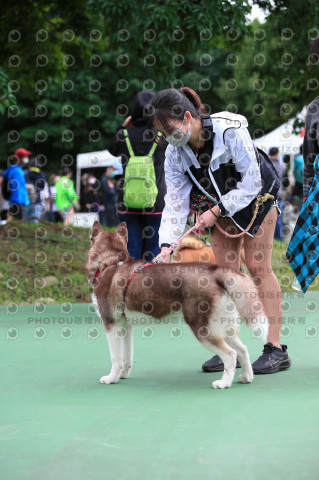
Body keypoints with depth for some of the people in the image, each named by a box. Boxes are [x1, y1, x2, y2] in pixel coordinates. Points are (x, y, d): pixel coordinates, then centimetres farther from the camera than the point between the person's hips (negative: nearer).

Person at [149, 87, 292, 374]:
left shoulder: (231, 131, -34)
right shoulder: (174, 153, -17)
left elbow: (251, 182, -28)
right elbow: (175, 201, -16)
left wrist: (215, 212, -29)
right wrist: (167, 244, -29)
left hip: (258, 195, -5)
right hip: (222, 203, 5)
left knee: (258, 266, -10)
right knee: (225, 269, 0)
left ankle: (276, 349, -8)